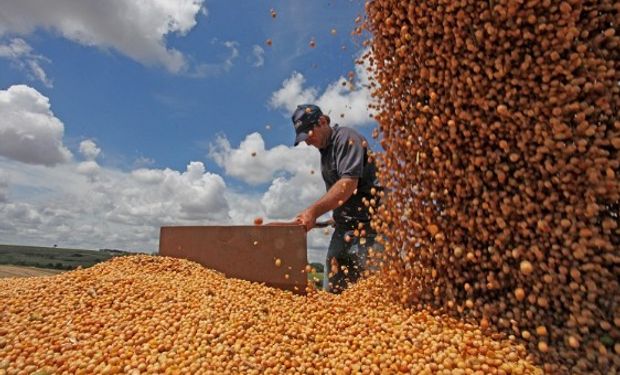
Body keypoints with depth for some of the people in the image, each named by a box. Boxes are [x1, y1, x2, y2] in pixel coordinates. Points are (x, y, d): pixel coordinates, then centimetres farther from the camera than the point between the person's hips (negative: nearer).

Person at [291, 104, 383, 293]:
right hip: (345, 226, 8)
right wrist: (311, 215, 8)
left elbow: (348, 183, -20)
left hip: (367, 224, -8)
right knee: (331, 289, 6)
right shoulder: (325, 150, 18)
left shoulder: (346, 138, -8)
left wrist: (314, 210, -20)